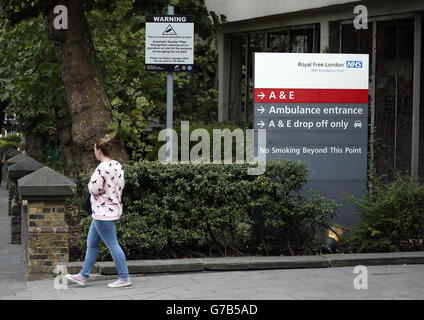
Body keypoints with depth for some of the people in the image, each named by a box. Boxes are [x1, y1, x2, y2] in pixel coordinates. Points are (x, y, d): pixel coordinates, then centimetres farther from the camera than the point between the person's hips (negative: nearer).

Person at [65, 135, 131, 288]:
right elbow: (121, 185, 14)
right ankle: (83, 276, 22)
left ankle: (124, 278, 3)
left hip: (103, 212, -10)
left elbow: (94, 189, -20)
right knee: (91, 244, 16)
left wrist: (90, 182, -1)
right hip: (113, 209, 10)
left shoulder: (102, 168, -21)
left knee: (112, 245, -3)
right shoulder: (117, 165, 8)